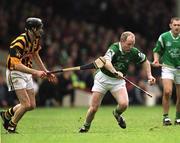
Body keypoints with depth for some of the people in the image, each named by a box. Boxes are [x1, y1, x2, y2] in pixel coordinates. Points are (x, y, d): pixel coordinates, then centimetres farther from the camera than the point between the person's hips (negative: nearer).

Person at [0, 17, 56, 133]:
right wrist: (35, 72, -36)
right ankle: (11, 126, 7)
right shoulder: (20, 42, -26)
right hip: (15, 73, -8)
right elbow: (16, 65, -32)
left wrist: (46, 72, 17)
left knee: (32, 106, 7)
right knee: (26, 105, -15)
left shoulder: (36, 40, 1)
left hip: (27, 73, 8)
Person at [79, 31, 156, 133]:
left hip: (118, 81, 3)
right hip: (103, 78, -3)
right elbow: (106, 61, -45)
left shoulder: (133, 52, -11)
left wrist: (149, 75, -1)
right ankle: (86, 126, 25)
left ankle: (117, 113, 16)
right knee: (94, 108, -3)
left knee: (124, 104, -20)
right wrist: (115, 72, -62)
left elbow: (145, 61, 9)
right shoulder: (114, 49, -26)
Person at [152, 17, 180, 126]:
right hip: (167, 67, -2)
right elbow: (157, 51, 8)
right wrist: (156, 59, -9)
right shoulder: (164, 37, -3)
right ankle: (166, 117, -11)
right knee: (167, 91, -20)